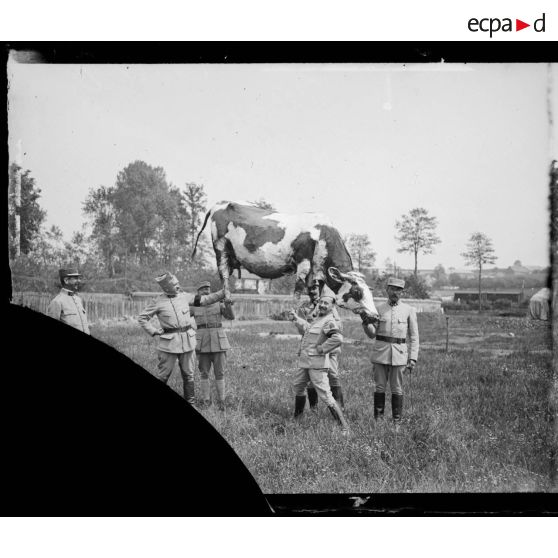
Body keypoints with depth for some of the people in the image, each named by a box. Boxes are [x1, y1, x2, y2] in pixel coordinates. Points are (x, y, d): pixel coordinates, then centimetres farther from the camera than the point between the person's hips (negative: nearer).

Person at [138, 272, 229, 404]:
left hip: (187, 341, 3)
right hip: (169, 342, -3)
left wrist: (222, 294, 6)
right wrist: (153, 331, -7)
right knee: (163, 375, 1)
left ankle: (190, 402, 21)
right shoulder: (158, 302, -4)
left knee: (188, 374, 10)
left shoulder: (184, 297, 5)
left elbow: (204, 300, 13)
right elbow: (142, 318, 3)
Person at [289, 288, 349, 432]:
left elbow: (338, 339, -35)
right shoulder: (318, 319, 12)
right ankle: (297, 417, 46)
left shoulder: (329, 322, -17)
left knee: (325, 396, -11)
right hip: (304, 362, 10)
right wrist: (296, 318, 40)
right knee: (298, 387, 25)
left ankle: (344, 427, -6)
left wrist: (321, 349, -24)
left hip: (317, 364, -10)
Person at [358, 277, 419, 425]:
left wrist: (413, 358, -1)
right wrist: (366, 322, -12)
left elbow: (414, 337, 6)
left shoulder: (409, 310, 3)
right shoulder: (378, 309, 5)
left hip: (399, 353, -1)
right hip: (381, 352, 1)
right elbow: (372, 334, 7)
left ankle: (397, 421, 12)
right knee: (380, 387, 4)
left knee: (397, 389, 4)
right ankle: (378, 418, 12)